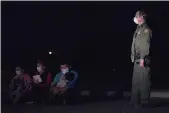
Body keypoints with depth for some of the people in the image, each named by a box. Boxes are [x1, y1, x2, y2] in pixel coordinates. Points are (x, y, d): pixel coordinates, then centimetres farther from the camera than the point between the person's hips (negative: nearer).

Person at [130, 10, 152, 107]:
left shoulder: (146, 29, -8)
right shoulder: (138, 29, 20)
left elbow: (146, 45, -16)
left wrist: (142, 58, -21)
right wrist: (134, 57, 18)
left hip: (143, 60, -9)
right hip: (137, 60, 9)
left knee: (143, 81, -6)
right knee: (136, 81, 11)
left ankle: (144, 101, 0)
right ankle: (135, 101, 17)